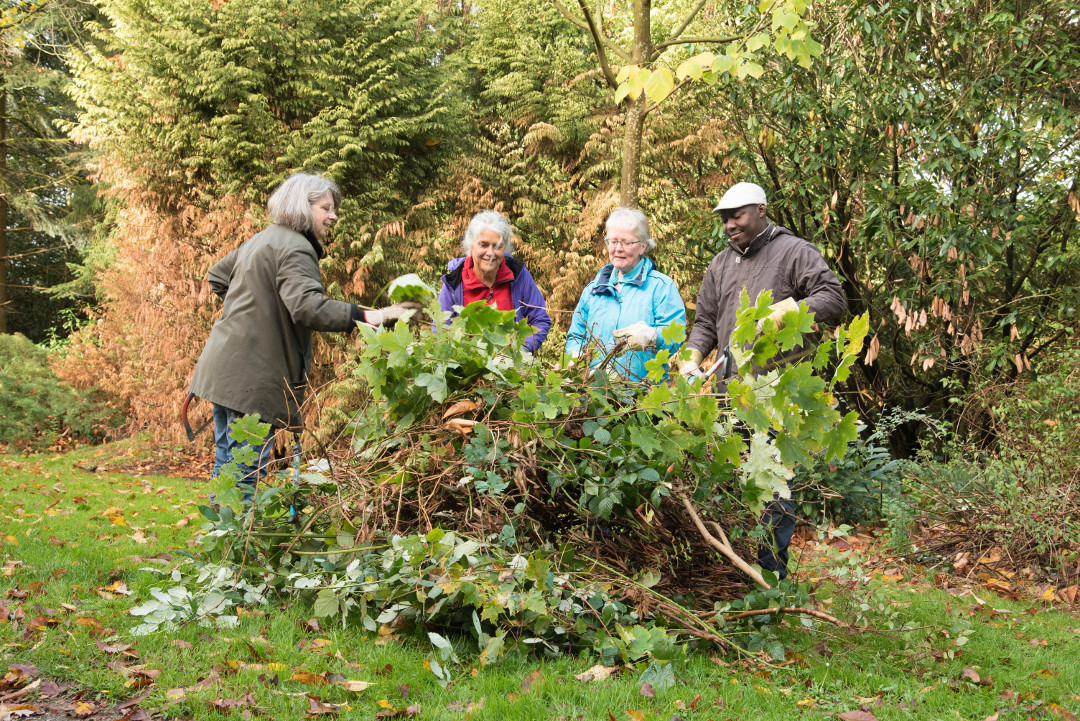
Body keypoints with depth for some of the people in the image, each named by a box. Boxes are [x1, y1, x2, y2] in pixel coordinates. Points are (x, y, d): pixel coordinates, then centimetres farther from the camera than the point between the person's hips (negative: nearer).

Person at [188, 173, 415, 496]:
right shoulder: (294, 249, -14)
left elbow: (217, 277, 31)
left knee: (227, 461, 17)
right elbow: (307, 307, -30)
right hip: (252, 375, -10)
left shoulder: (260, 240, 18)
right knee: (248, 469, -5)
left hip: (225, 367, 10)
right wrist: (369, 317, -34)